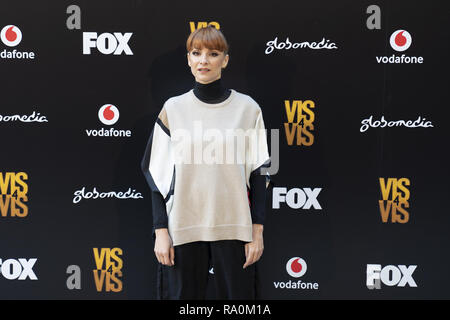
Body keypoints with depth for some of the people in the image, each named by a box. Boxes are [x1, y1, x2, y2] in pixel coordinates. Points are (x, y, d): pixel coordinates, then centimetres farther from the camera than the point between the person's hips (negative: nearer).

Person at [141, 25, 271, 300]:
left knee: (237, 294, 6)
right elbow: (157, 173, 4)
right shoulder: (174, 108, 4)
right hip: (184, 227, 1)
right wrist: (161, 231, -2)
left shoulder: (247, 108, 3)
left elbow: (259, 173, 3)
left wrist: (258, 231, -2)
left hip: (234, 226, 0)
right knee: (184, 293, 6)